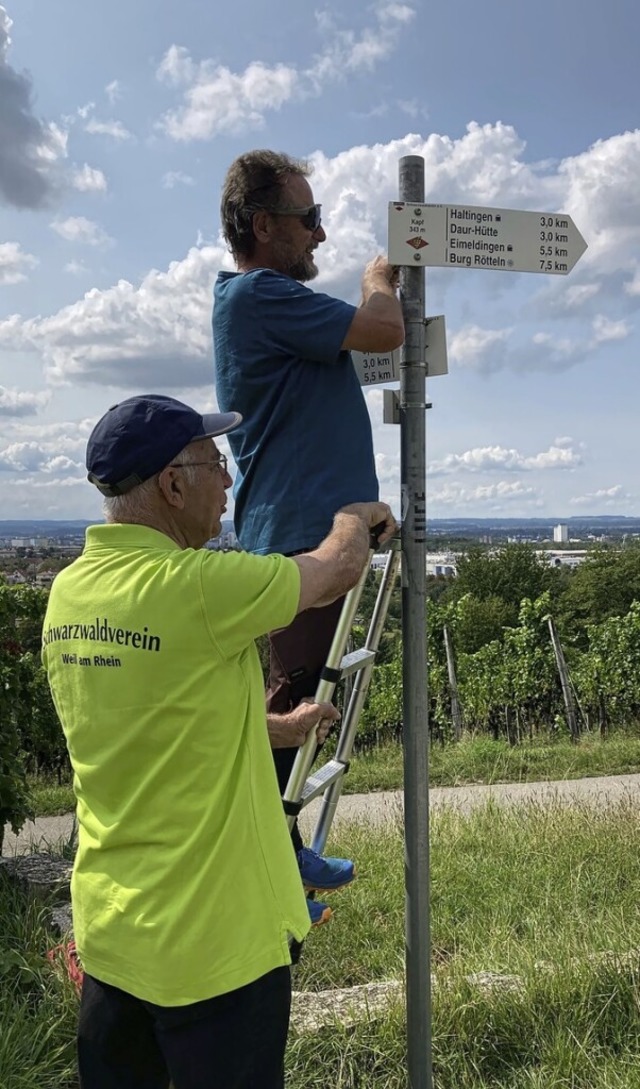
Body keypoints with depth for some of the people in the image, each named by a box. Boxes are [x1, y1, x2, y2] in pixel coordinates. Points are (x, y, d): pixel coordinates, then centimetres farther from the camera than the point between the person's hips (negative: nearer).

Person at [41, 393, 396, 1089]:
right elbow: (336, 570, -10)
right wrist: (357, 517, 12)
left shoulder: (68, 591, -1)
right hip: (213, 937, -7)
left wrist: (274, 725, 20)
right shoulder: (194, 587, -25)